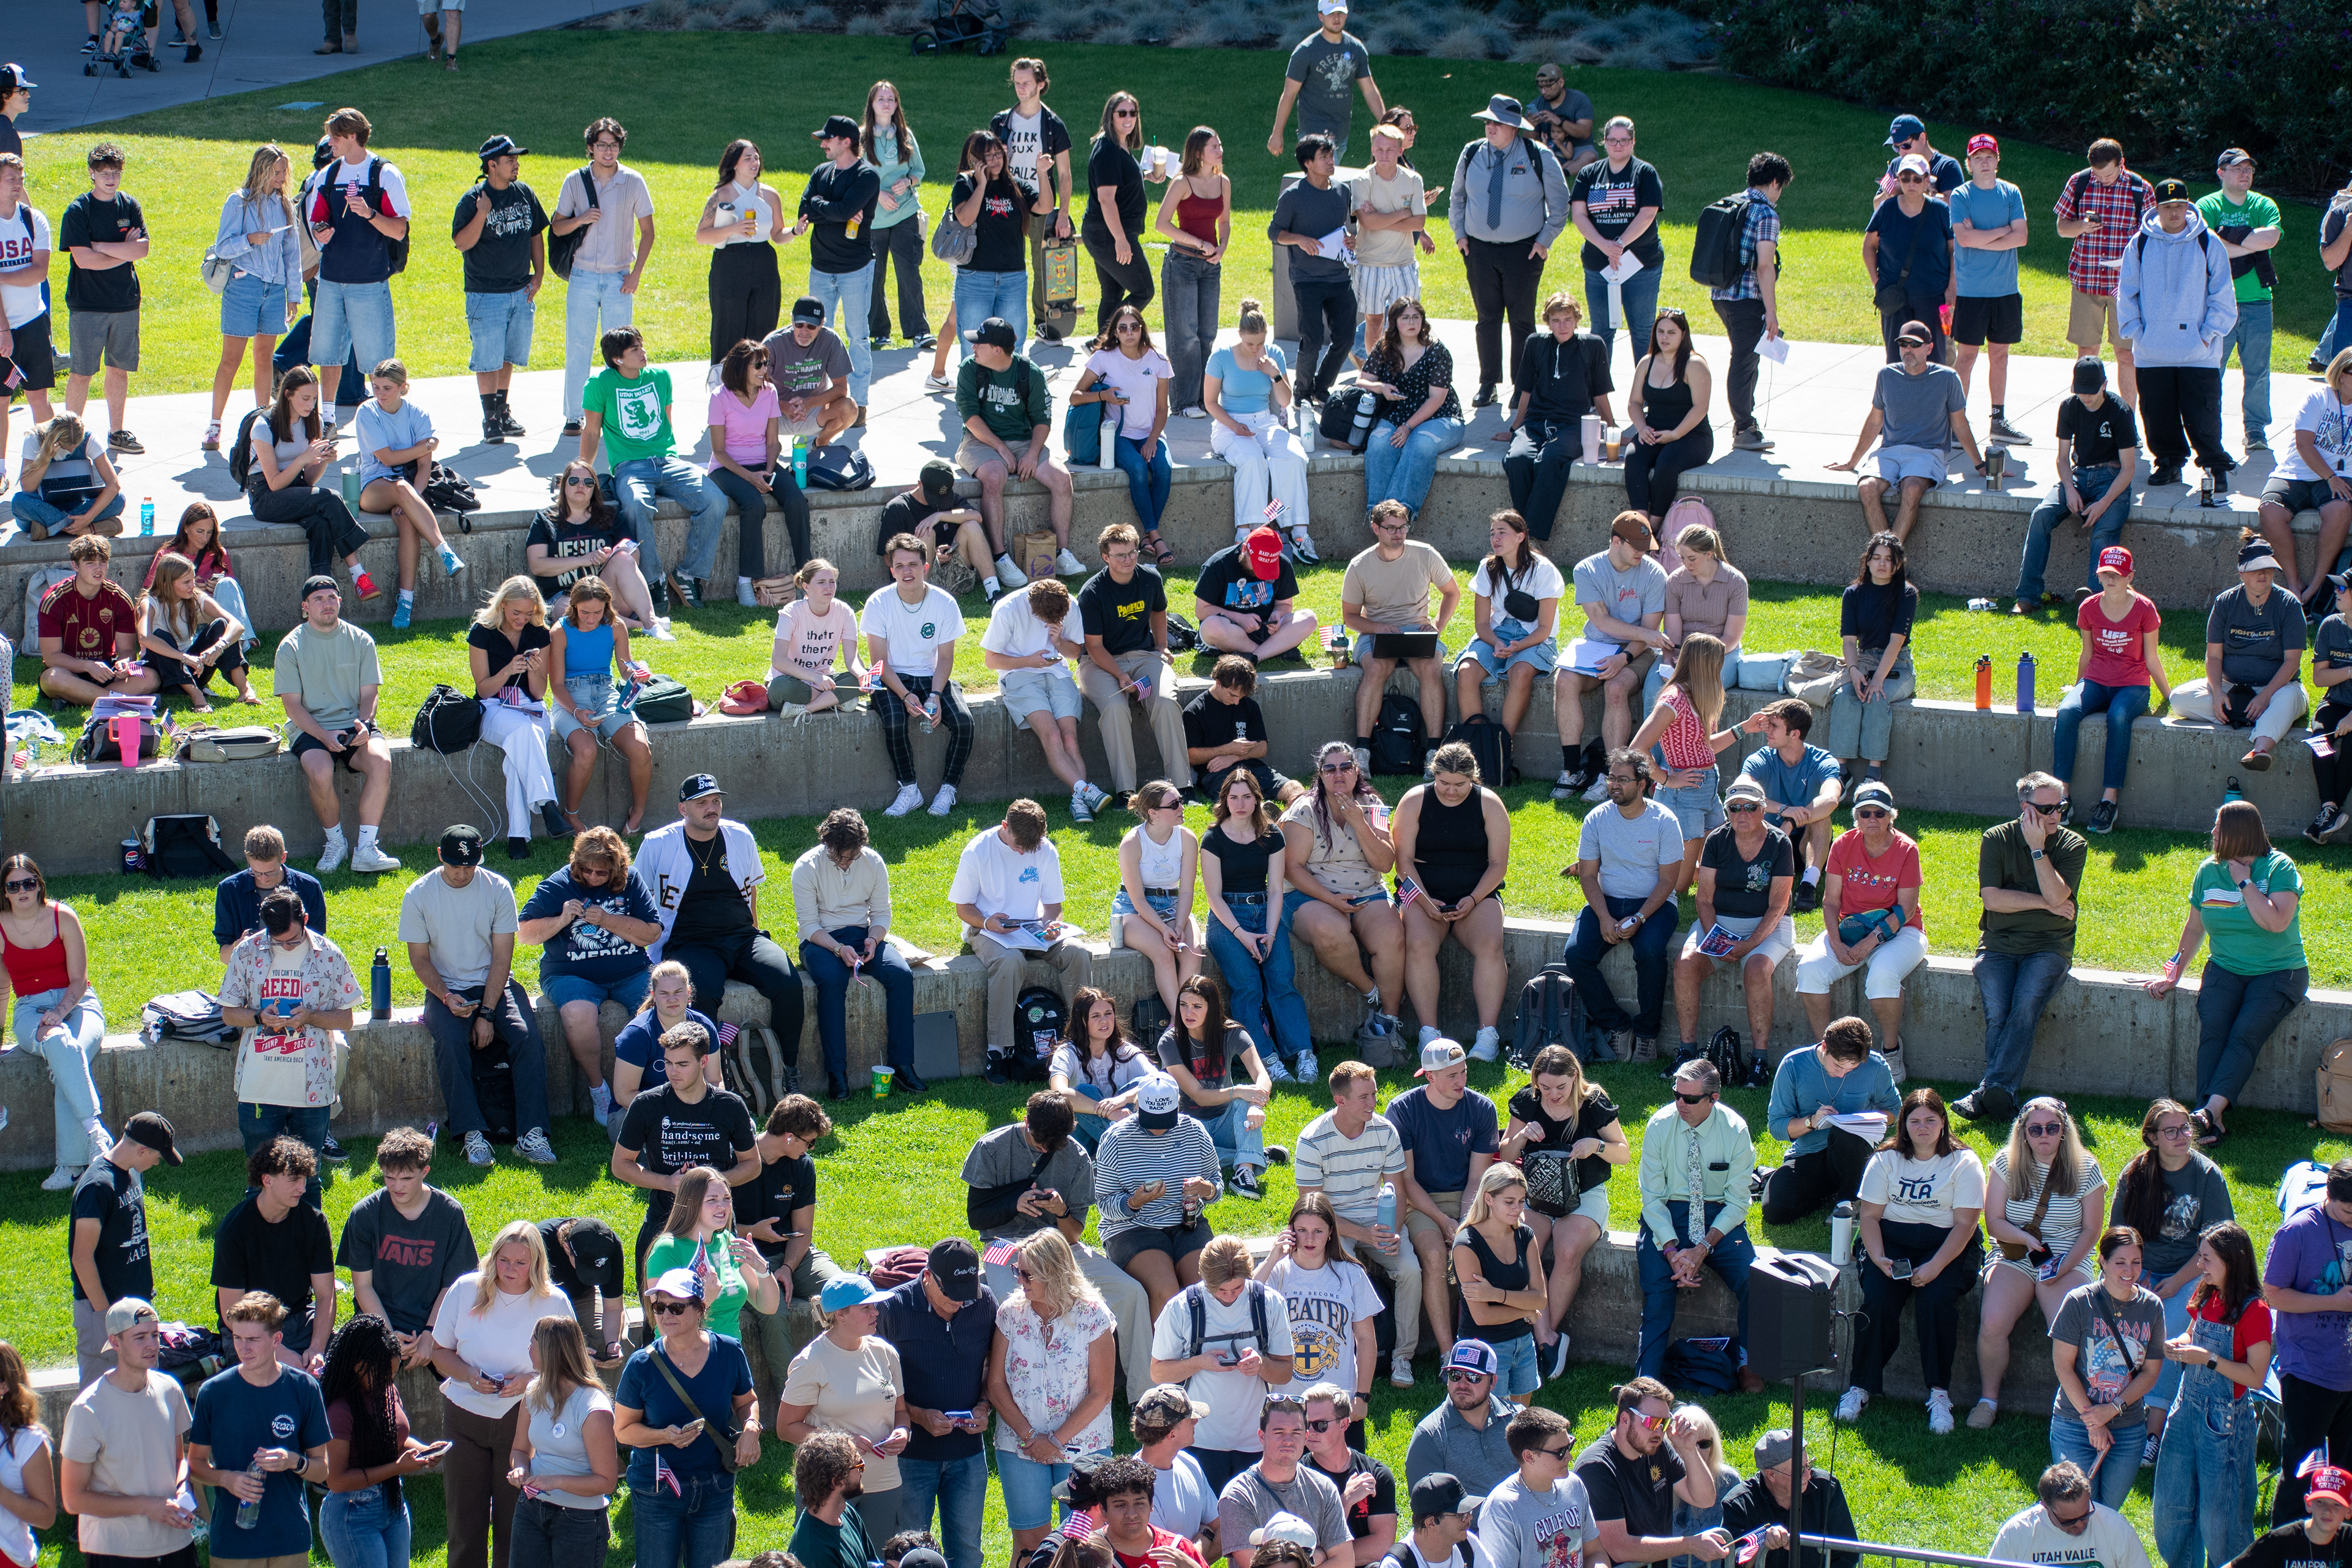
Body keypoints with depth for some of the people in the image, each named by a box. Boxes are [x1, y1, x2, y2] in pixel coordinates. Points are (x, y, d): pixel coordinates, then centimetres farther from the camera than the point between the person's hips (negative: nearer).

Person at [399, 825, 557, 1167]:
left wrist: (487, 1013, -15)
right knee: (450, 1041, -32)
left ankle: (532, 1134, -29)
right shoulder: (418, 895, -4)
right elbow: (419, 958, 1)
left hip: (494, 984, 1)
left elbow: (502, 956, -5)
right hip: (445, 987, -1)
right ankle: (473, 1135, -32)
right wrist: (446, 997, -17)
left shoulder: (498, 889, -4)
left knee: (527, 1034, -27)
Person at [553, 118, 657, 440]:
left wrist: (637, 273, -3)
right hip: (582, 277, 1)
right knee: (577, 347, 0)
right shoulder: (575, 181, 2)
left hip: (619, 279, -1)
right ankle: (574, 416, 7)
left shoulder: (633, 182, 0)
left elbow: (647, 231, 5)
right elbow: (556, 228, 8)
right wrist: (580, 220, -13)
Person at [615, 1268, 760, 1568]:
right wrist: (666, 1436, -22)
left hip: (715, 1490, 2)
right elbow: (623, 1430, -4)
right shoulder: (642, 1366, -13)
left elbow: (747, 1402, 11)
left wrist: (750, 1428, -11)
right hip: (656, 1492, -2)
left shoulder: (728, 1353, -7)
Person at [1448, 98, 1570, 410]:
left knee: (1522, 320, 0)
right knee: (1487, 317, 5)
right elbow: (1457, 197, 18)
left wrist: (1544, 240, -2)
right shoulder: (1471, 154, 4)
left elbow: (1559, 202, 3)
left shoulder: (1539, 157, -6)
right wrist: (1460, 234, 9)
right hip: (1479, 249, 3)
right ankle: (1487, 384, 14)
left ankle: (1523, 387, 8)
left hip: (1523, 252, -3)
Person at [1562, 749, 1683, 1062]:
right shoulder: (1597, 820, 0)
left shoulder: (1665, 822, -7)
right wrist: (1605, 919, -16)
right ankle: (1617, 1025, -8)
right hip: (1607, 900, 3)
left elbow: (1668, 880, -8)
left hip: (1654, 903, -3)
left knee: (1650, 951, -34)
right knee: (1575, 954, -23)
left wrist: (1639, 919, -21)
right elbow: (1588, 875, 1)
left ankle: (1646, 1031, -14)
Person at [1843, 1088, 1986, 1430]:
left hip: (1945, 1244, -2)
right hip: (1892, 1240, 2)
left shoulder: (1964, 1163, -1)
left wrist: (1934, 1267, -21)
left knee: (1936, 1300, -31)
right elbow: (1869, 1214, 3)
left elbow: (1964, 1224, -8)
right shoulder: (1886, 1160, 7)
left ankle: (1939, 1392, -22)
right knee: (1877, 1300, -26)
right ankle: (1862, 1385, -13)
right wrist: (1878, 1258, -15)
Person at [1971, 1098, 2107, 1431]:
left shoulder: (2086, 1169, 2)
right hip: (2015, 1261, 1)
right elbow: (1994, 1222, 3)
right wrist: (2027, 1239, -17)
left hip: (2070, 1262, -1)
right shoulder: (2005, 1164, 4)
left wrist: (2065, 1265, -11)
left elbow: (2091, 1230, 4)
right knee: (1991, 1325, -26)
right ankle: (1989, 1398, -4)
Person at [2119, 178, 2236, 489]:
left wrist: (2209, 334, -3)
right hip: (2152, 353, 2)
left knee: (2203, 414, -4)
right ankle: (2168, 461, 22)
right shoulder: (2141, 244, 6)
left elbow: (2222, 294, 4)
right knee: (2158, 414, 6)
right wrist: (2135, 332, 3)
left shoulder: (2208, 244, 1)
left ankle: (2214, 464, 9)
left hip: (2199, 352, -2)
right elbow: (2127, 292, 11)